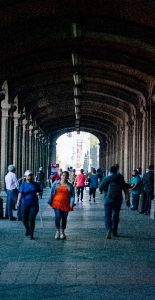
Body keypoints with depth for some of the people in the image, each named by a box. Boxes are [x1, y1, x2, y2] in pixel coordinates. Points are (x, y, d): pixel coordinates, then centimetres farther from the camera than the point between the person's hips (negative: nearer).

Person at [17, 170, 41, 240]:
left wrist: (38, 193, -6)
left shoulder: (36, 184, 8)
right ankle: (27, 229, 35)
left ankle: (31, 235, 0)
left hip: (34, 204, 0)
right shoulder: (23, 185, 1)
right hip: (25, 204, 0)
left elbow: (40, 191, 19)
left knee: (31, 219, -8)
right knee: (24, 219, 4)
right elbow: (20, 193, -12)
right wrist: (18, 200, -28)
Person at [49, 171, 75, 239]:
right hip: (57, 203, -1)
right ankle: (58, 231, 8)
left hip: (66, 204, 1)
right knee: (57, 217, -13)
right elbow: (51, 192, 8)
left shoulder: (70, 185, 8)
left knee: (64, 218, 6)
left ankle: (62, 232, 24)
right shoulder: (56, 183, 6)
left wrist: (71, 204, -5)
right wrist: (50, 201, 3)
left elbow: (72, 195, 6)